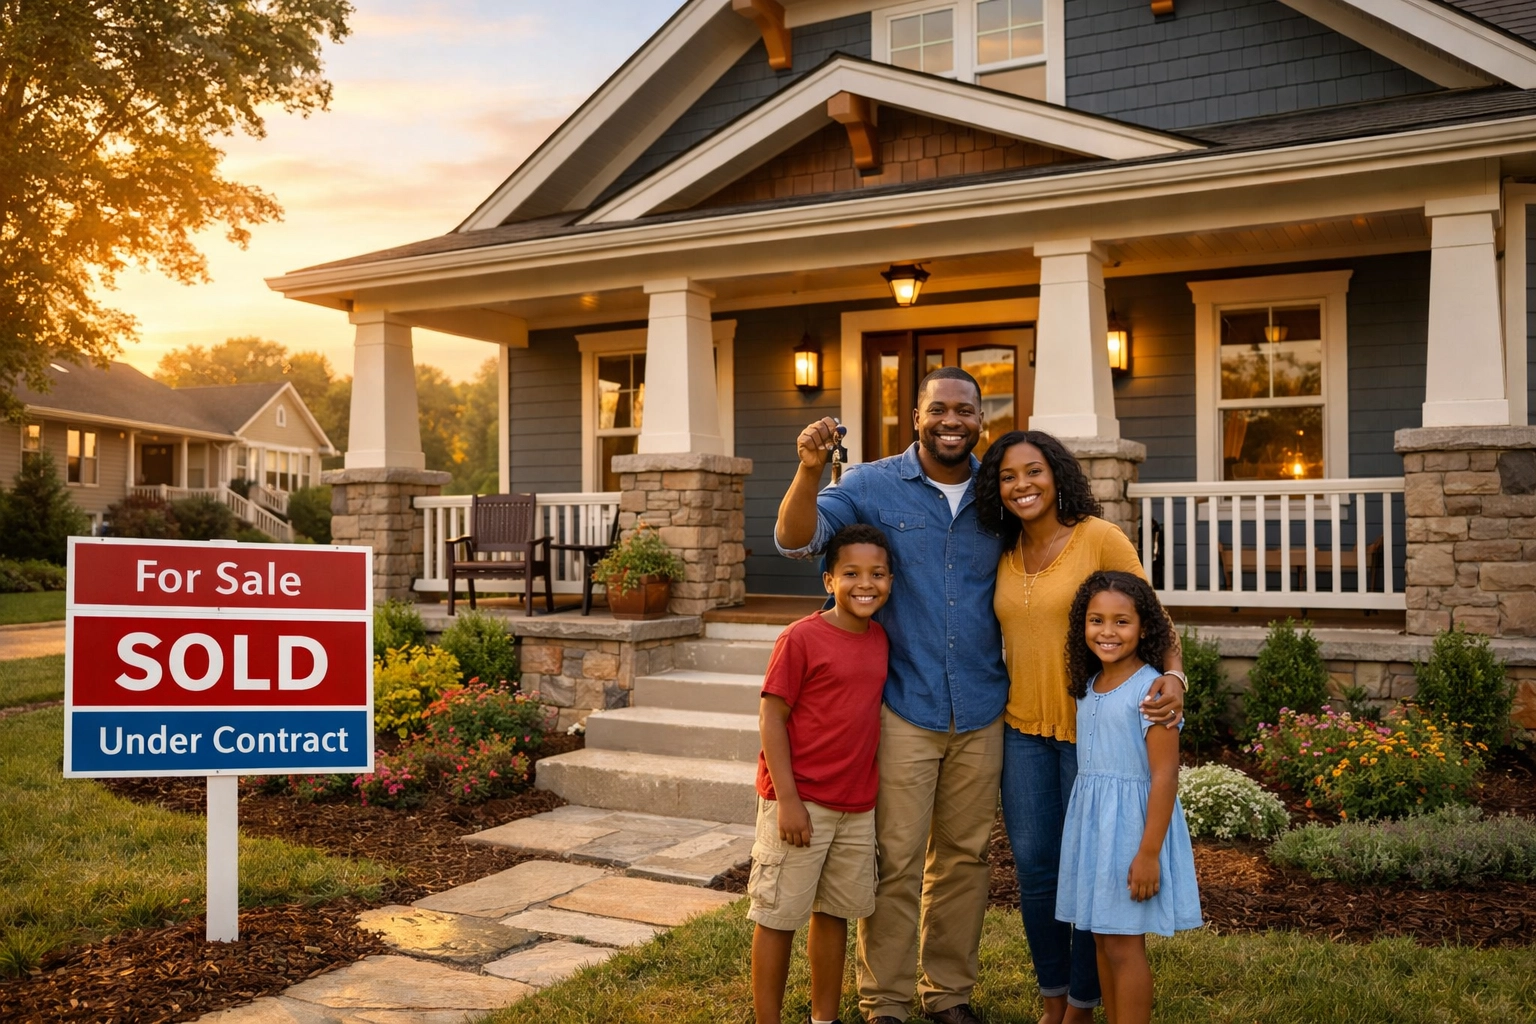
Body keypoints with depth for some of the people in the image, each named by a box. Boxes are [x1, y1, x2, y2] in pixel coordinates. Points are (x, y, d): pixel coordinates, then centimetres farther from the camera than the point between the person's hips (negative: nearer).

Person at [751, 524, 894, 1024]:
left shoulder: (881, 639, 5)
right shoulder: (801, 638, -13)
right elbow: (771, 718, -12)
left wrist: (867, 790, 9)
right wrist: (787, 799, -16)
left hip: (857, 805, 6)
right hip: (800, 802, -6)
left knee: (834, 912, 16)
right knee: (779, 916, 4)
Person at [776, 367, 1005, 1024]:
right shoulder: (873, 486, -4)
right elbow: (796, 541, -16)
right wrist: (809, 469, -33)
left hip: (981, 713, 3)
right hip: (903, 710, -3)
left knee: (965, 858, 15)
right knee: (896, 862, 2)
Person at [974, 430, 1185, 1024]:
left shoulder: (1100, 539, -10)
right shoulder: (1005, 554, 6)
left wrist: (1173, 675, -28)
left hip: (1093, 728, -4)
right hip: (1024, 729, 5)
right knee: (1033, 865, 10)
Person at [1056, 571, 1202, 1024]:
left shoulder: (1151, 689, -15)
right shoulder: (1088, 686, 7)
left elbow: (1164, 776, -18)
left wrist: (1149, 853, -20)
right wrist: (1086, 827, 12)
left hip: (1131, 820, -7)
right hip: (1091, 819, 7)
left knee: (1124, 944, 0)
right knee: (1101, 937, 15)